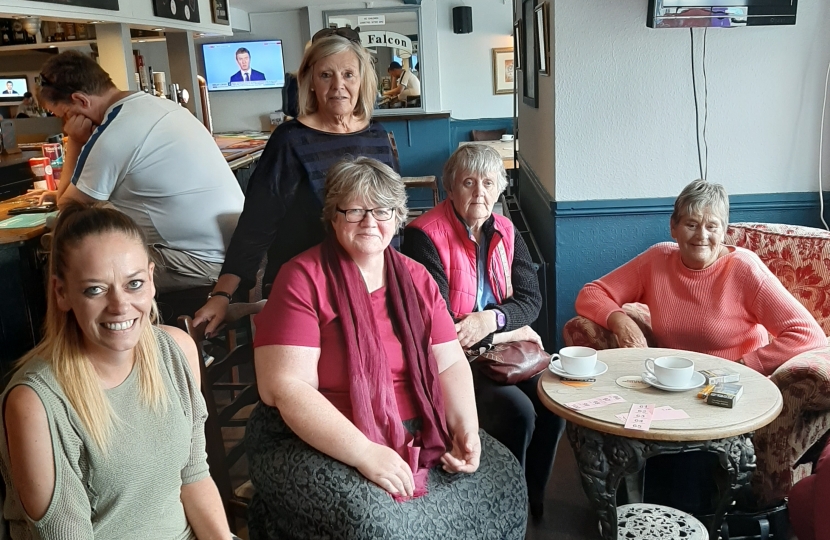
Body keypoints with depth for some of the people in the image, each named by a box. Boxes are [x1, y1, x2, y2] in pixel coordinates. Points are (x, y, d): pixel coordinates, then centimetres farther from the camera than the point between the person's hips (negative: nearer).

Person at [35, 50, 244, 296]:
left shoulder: (110, 137, -16)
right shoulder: (154, 104, 11)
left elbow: (68, 210, 2)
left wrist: (74, 142, 6)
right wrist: (67, 191, 29)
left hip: (206, 261, -10)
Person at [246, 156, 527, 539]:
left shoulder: (415, 278, 7)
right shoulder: (303, 278, -11)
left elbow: (449, 364, 6)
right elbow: (284, 387, -19)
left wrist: (466, 429, -12)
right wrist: (365, 454, -25)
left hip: (416, 434, 6)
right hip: (315, 442, -6)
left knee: (502, 477, -3)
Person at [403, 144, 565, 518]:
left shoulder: (506, 232, 7)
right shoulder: (425, 236, -13)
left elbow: (530, 297, 3)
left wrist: (492, 319, -19)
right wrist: (508, 333, -12)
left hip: (502, 345, 6)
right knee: (517, 412, -23)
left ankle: (534, 497, 7)